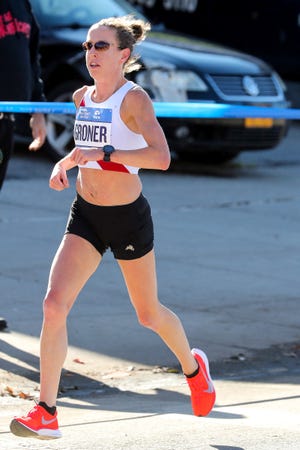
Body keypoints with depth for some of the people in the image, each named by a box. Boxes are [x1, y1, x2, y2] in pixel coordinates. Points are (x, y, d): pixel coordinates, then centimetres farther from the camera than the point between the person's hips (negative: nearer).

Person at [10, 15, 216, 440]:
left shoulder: (134, 98, -16)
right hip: (85, 215, 5)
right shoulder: (82, 97, 4)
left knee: (148, 314, 14)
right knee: (54, 305, -14)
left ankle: (193, 367, 45)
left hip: (128, 217, -5)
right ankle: (46, 413, -10)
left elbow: (161, 157, -30)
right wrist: (67, 162, 6)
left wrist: (101, 154, -35)